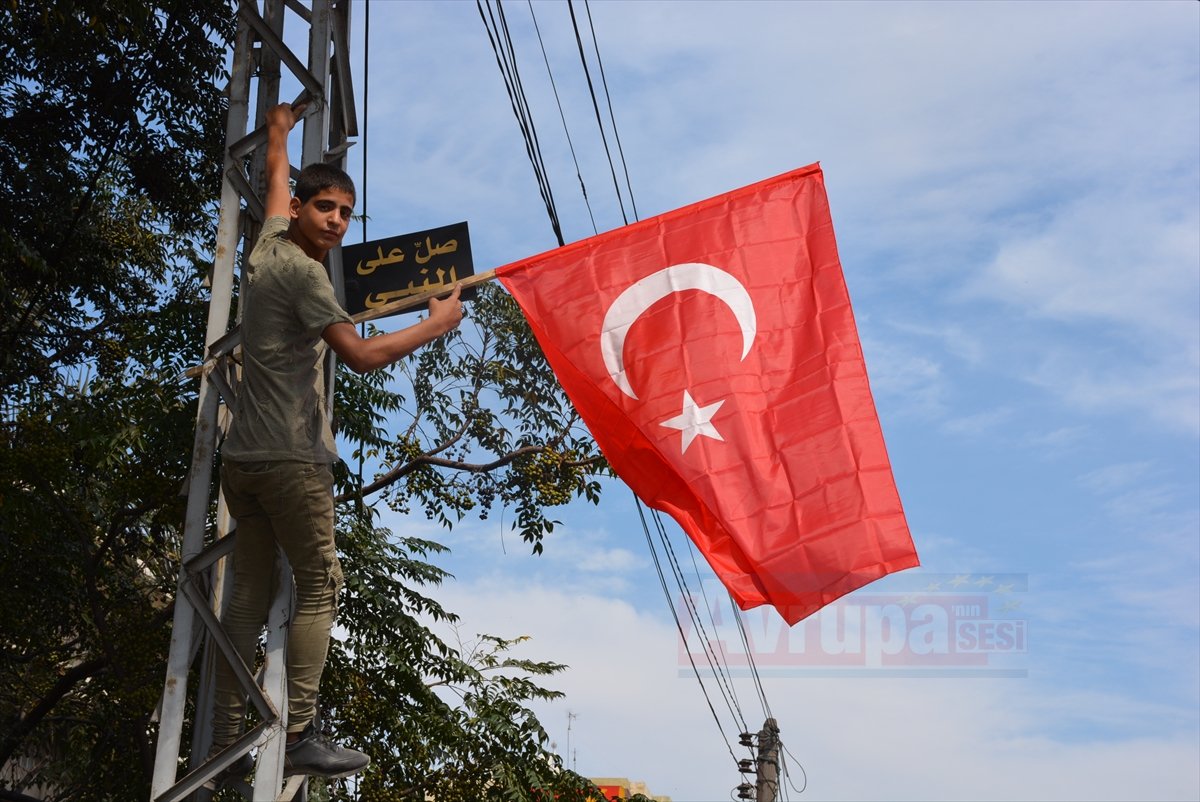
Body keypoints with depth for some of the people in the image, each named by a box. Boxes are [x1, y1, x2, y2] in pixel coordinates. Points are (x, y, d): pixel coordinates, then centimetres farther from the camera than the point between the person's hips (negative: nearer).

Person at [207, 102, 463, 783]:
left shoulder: (268, 251, 15)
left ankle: (228, 742, 6)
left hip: (243, 456, 9)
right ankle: (301, 736, -8)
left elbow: (276, 177, 35)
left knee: (250, 594, 6)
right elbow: (362, 354, -16)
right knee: (319, 587, -5)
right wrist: (437, 324, -4)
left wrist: (280, 131, 52)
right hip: (291, 459, -9)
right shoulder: (302, 270, -9)